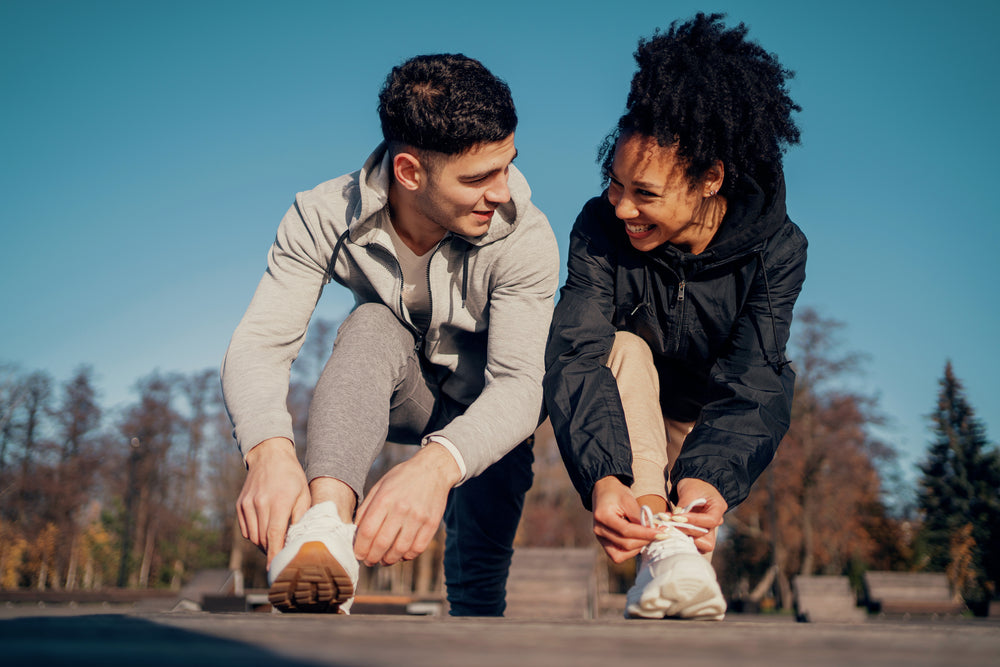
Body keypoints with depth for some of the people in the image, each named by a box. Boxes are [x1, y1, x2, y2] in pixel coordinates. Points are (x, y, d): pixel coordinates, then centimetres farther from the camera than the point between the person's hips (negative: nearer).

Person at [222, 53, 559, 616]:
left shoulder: (525, 236, -29)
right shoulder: (325, 217, -23)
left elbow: (519, 382, -37)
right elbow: (258, 344, -31)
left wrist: (437, 464, -60)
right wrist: (269, 449, -55)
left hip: (481, 412, 1)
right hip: (391, 397, 0)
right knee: (371, 323, -33)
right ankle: (326, 523, -55)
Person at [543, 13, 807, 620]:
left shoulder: (777, 247, -21)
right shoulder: (601, 228, -22)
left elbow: (752, 380, -29)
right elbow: (574, 354, -33)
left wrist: (712, 476, -48)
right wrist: (602, 475, -50)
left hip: (715, 426, 4)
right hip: (625, 428, -4)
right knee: (625, 348, -30)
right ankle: (662, 544, -45)